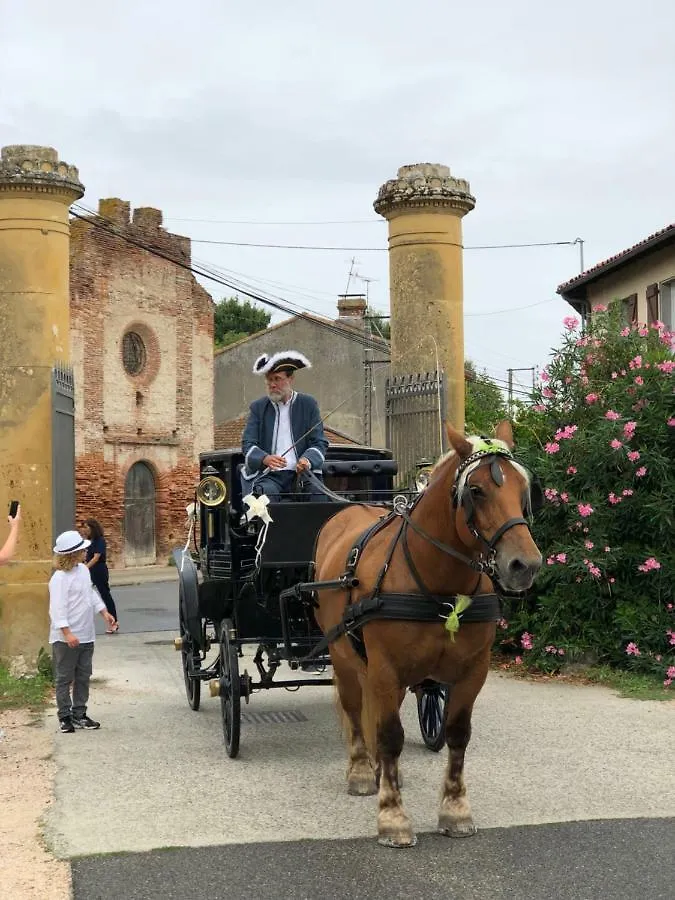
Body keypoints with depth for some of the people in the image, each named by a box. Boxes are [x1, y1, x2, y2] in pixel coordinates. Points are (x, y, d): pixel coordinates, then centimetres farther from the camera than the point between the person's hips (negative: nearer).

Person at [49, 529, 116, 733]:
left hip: (86, 636, 8)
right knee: (64, 678, 2)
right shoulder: (60, 578, -18)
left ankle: (79, 714, 22)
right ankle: (65, 717, 10)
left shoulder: (83, 570, 9)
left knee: (83, 677, 13)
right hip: (66, 638, -8)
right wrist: (67, 633, -26)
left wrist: (104, 612, 17)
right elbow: (58, 608, -22)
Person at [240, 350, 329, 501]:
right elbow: (248, 444, 4)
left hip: (301, 472, 0)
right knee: (266, 492, -32)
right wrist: (265, 459, -19)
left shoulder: (308, 404, 10)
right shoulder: (258, 407, 12)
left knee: (318, 494, -28)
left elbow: (319, 443, 7)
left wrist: (308, 460, -16)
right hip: (268, 474, 0)